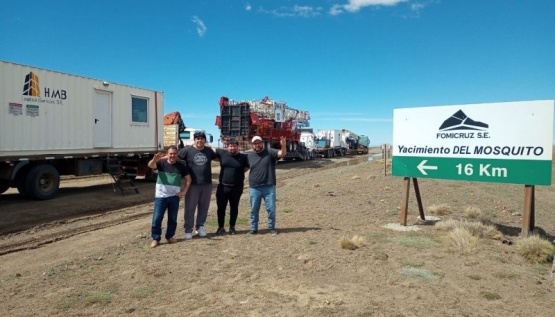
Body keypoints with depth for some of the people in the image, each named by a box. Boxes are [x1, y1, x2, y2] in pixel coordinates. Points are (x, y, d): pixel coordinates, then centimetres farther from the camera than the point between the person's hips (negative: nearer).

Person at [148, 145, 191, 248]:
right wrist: (155, 159, -45)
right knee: (157, 218, -2)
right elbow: (150, 165, -23)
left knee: (172, 218, 10)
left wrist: (184, 191, -2)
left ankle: (170, 236, 25)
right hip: (160, 196, -1)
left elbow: (188, 179, 8)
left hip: (174, 196, 2)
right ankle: (155, 238, 9)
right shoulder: (161, 163, -3)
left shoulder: (181, 165, 2)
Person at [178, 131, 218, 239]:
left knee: (204, 207, 11)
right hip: (193, 184, -3)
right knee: (190, 207, 2)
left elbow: (218, 158, 23)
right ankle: (188, 229, 13)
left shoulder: (209, 150, 7)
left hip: (207, 184, 3)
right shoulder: (187, 150, -3)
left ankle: (200, 226, 27)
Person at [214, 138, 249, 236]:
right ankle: (221, 227, 19)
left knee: (234, 208, 11)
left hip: (237, 187, 0)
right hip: (223, 187, 1)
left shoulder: (243, 157, -2)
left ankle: (232, 227, 26)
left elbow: (247, 167, 10)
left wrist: (240, 172, 2)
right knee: (221, 208, 5)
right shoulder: (222, 153, 0)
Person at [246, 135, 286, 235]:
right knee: (254, 210, 10)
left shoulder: (270, 152, -3)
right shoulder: (250, 156, 7)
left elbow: (282, 153, -18)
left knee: (271, 209, 4)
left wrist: (283, 145, -38)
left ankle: (272, 228, 19)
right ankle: (253, 229, 22)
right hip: (254, 188, 3)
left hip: (269, 187, -2)